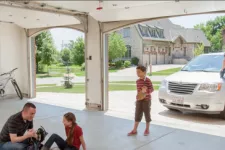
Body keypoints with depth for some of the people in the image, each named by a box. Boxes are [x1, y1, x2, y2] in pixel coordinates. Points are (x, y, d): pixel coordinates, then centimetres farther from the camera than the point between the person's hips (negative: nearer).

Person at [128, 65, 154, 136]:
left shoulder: (147, 80, -12)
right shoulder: (137, 81, 8)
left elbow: (152, 89, -14)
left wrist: (145, 91, -29)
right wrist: (137, 98, 4)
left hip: (146, 100, -5)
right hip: (139, 100, 6)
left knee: (147, 114, 7)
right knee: (137, 115, 8)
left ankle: (147, 130, 23)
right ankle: (134, 130, 14)